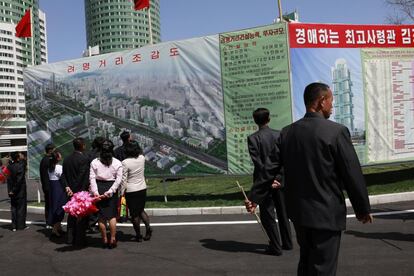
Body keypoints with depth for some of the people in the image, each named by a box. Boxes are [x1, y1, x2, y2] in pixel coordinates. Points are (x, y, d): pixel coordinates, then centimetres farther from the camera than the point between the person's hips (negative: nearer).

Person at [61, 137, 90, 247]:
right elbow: (85, 177, -18)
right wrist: (83, 191, -13)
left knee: (71, 214, 17)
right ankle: (79, 240, 5)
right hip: (81, 191, -7)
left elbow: (63, 175, 4)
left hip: (71, 191, 7)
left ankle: (70, 238, 23)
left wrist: (67, 187, -1)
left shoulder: (66, 159, 7)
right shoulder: (84, 159, -15)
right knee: (82, 216, 2)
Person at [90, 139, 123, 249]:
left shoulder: (94, 162, 0)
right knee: (112, 215, 9)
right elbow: (118, 180, -9)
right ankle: (112, 239, 9)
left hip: (99, 188, 0)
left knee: (101, 215, 9)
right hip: (111, 188, 0)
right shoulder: (117, 163, -2)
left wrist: (95, 192, -10)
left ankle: (105, 240, 16)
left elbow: (92, 178, -8)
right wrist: (110, 191, -10)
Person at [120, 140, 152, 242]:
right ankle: (148, 227, 2)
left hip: (131, 191, -5)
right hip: (142, 188, 5)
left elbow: (123, 179, -14)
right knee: (141, 210, 21)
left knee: (134, 214, 7)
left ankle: (138, 235, 16)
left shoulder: (125, 163, -18)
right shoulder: (142, 158, -6)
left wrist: (122, 193, -4)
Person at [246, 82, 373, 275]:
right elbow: (352, 174, -12)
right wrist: (363, 209, 0)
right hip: (326, 213, -6)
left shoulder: (287, 132, 1)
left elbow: (269, 168, 4)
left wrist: (254, 197, 13)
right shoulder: (336, 131, -15)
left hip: (298, 211, 6)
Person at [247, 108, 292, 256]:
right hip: (281, 179, 5)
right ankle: (287, 243, 28)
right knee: (283, 212, 18)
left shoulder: (253, 138, -11)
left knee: (267, 214, 6)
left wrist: (269, 178, -16)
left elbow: (257, 161, -18)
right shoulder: (279, 135, 1)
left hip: (264, 181, -5)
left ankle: (275, 247, 9)